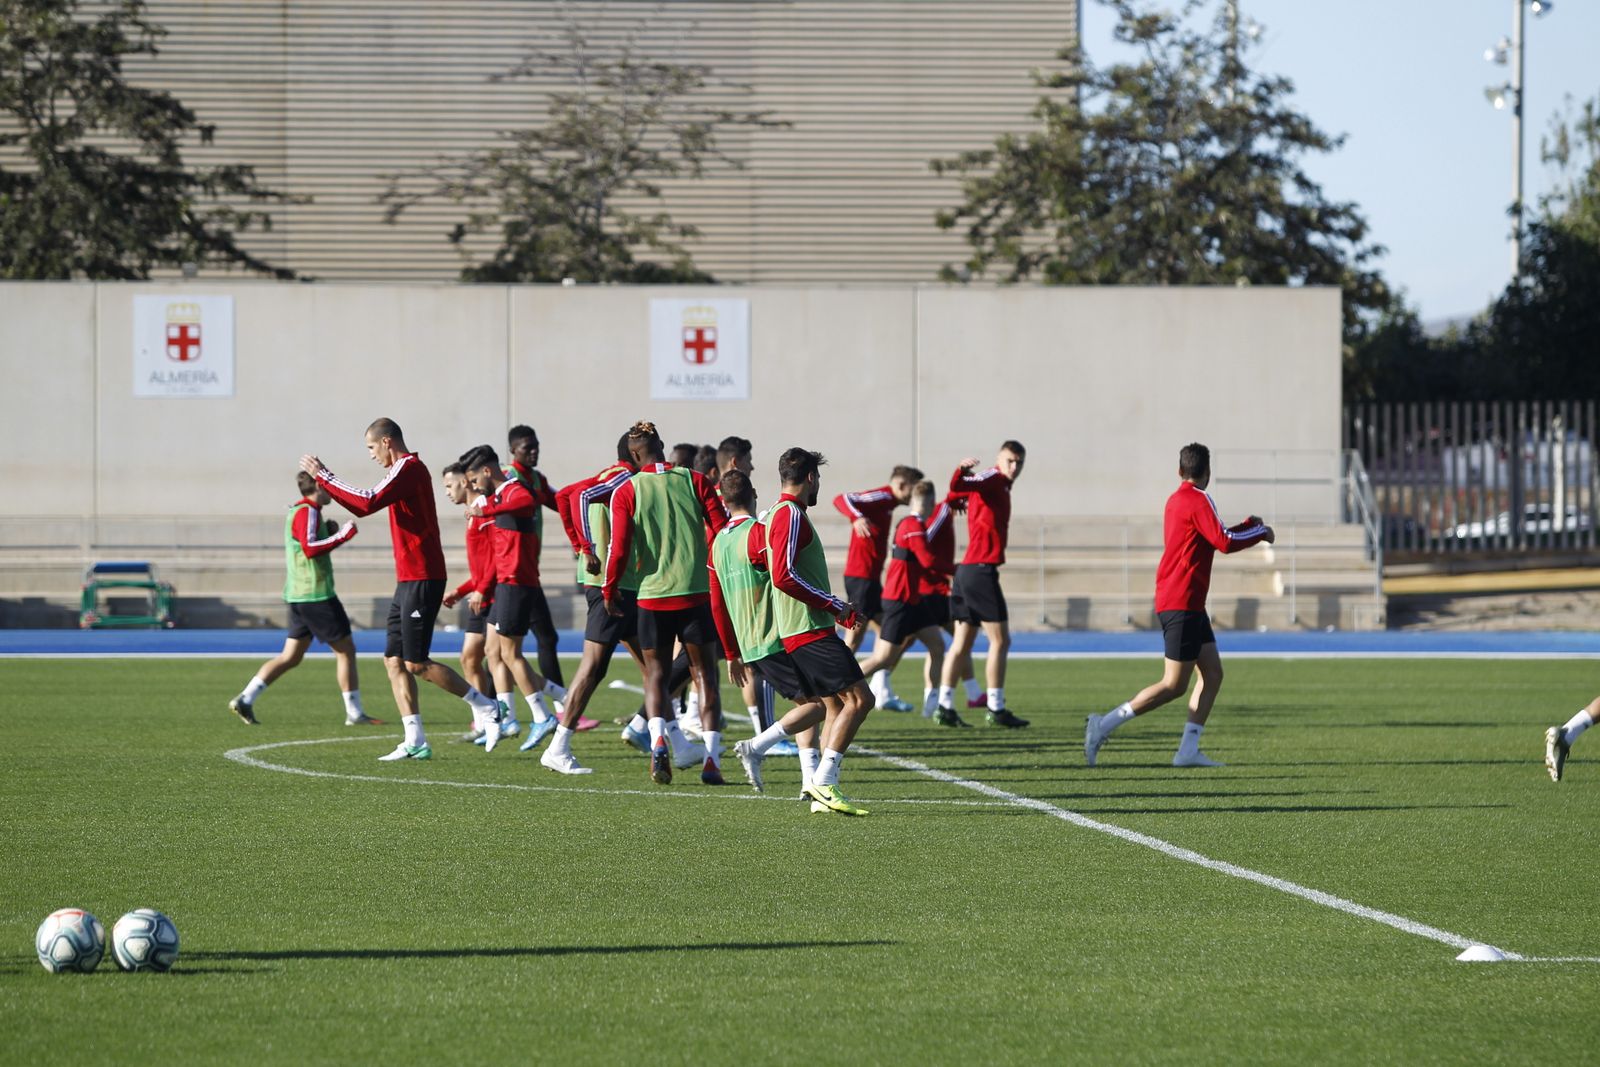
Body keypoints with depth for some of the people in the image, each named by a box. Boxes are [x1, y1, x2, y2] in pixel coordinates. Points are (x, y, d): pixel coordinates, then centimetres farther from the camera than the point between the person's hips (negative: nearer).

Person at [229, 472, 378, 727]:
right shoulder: (307, 512, -13)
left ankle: (245, 700, 3)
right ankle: (355, 713, 1)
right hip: (316, 595, -10)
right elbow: (309, 548, -25)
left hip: (298, 595, 10)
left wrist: (329, 533, 13)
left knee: (291, 657, 9)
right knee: (345, 650, -1)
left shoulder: (300, 511, 18)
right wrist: (341, 536, -21)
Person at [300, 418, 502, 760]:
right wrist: (325, 479, 20)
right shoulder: (409, 469, 18)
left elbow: (367, 503, -24)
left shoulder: (408, 468, -13)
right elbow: (366, 506, 26)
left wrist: (322, 476, -18)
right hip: (409, 580, 10)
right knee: (394, 661, 5)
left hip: (422, 580, -10)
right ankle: (415, 741, 3)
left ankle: (485, 708, 1)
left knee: (416, 662, -8)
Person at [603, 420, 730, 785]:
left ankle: (658, 740, -12)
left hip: (652, 595, -1)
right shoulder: (694, 481, 1)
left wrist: (610, 590, 6)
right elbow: (723, 532, -3)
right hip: (697, 592, 1)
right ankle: (712, 756, -2)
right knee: (704, 673, 9)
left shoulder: (627, 491, -3)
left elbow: (619, 549, -8)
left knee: (655, 671, 13)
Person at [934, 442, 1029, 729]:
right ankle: (996, 709, -5)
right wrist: (961, 472, -42)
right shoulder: (992, 479, -8)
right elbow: (958, 487, -25)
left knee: (962, 643, 10)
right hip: (981, 570, -10)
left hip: (968, 569, 10)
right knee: (1000, 640, -5)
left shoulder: (1000, 485, 18)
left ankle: (945, 707, 10)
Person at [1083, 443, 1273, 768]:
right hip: (1182, 604, -10)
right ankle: (1104, 725, -10)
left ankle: (1188, 750, 4)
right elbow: (1224, 542, -20)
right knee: (1174, 685, -9)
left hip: (1190, 606, 10)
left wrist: (1248, 526, 23)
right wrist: (1260, 532, -5)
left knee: (1213, 672, 9)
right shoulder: (1198, 500, -13)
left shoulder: (1177, 500, 16)